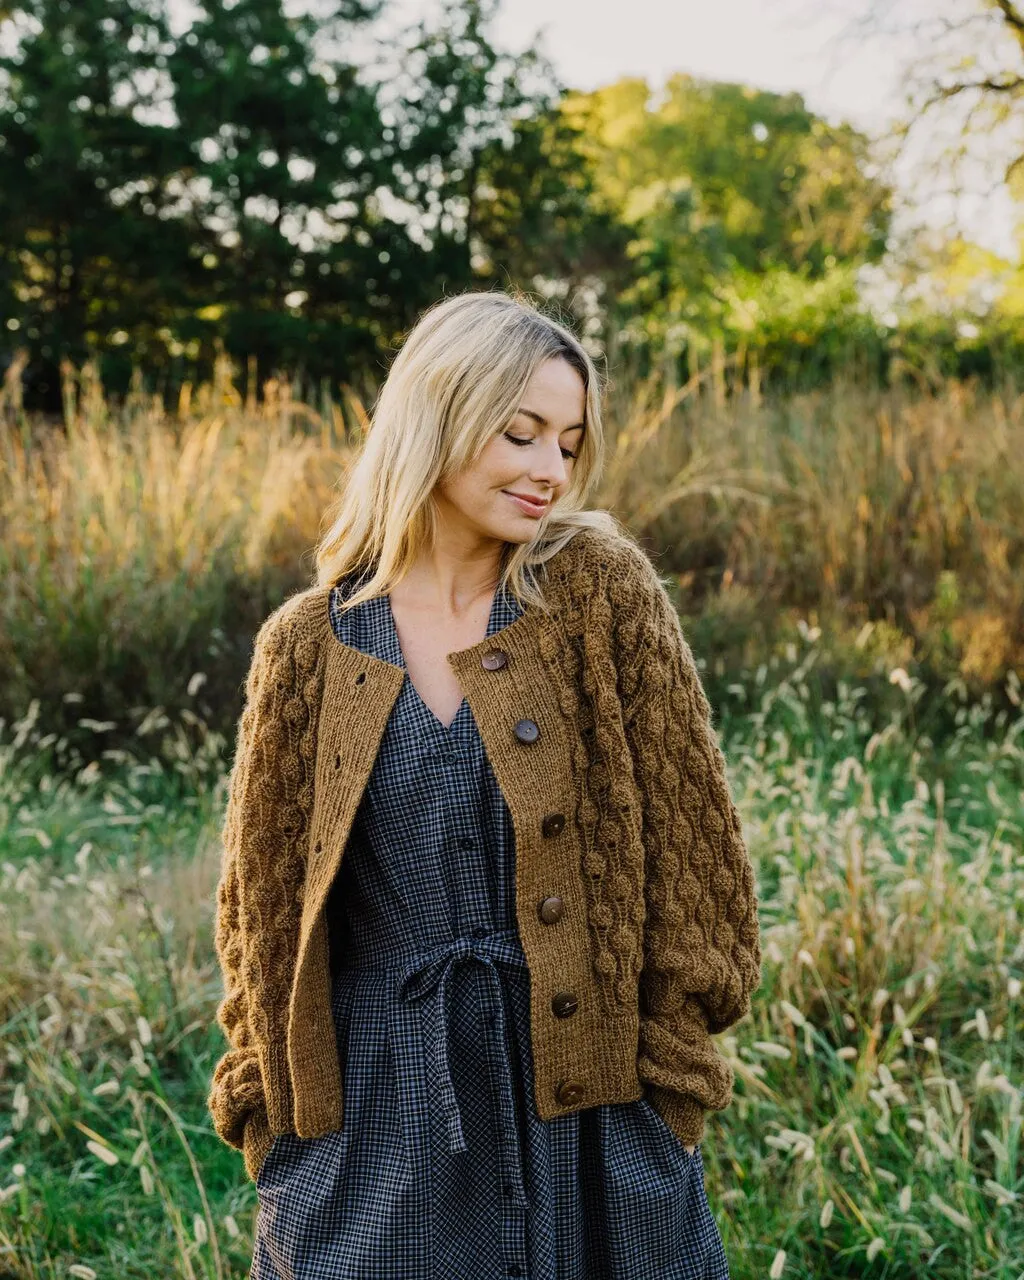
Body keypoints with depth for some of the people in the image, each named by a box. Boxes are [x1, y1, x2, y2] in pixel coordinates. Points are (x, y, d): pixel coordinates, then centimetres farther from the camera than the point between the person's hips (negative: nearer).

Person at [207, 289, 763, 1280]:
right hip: (378, 1115, 1)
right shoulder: (310, 643, -1)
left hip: (584, 1102, 0)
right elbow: (262, 896, 7)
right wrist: (267, 1101, 6)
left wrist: (674, 1064, -4)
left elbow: (686, 841, -2)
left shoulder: (603, 593, -4)